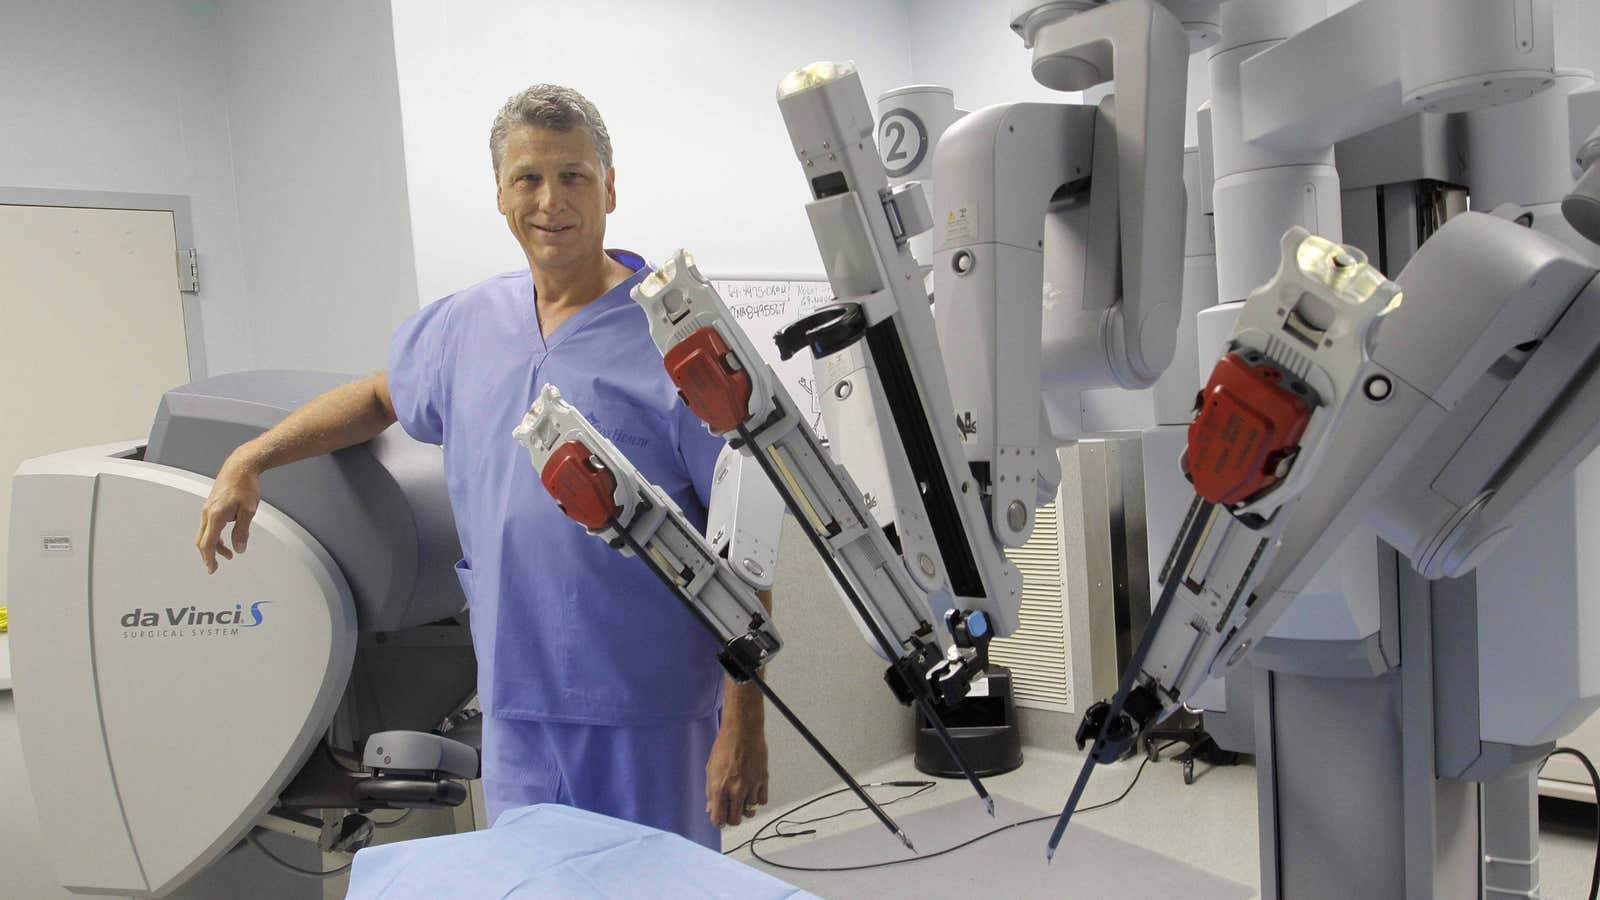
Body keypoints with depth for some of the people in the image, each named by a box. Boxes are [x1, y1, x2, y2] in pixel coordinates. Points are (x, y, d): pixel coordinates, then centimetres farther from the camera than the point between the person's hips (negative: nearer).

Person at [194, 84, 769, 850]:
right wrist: (250, 459, 16)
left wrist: (744, 723, -13)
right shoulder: (466, 324, 6)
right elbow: (380, 397, 27)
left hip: (649, 716, -4)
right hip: (515, 708, 5)